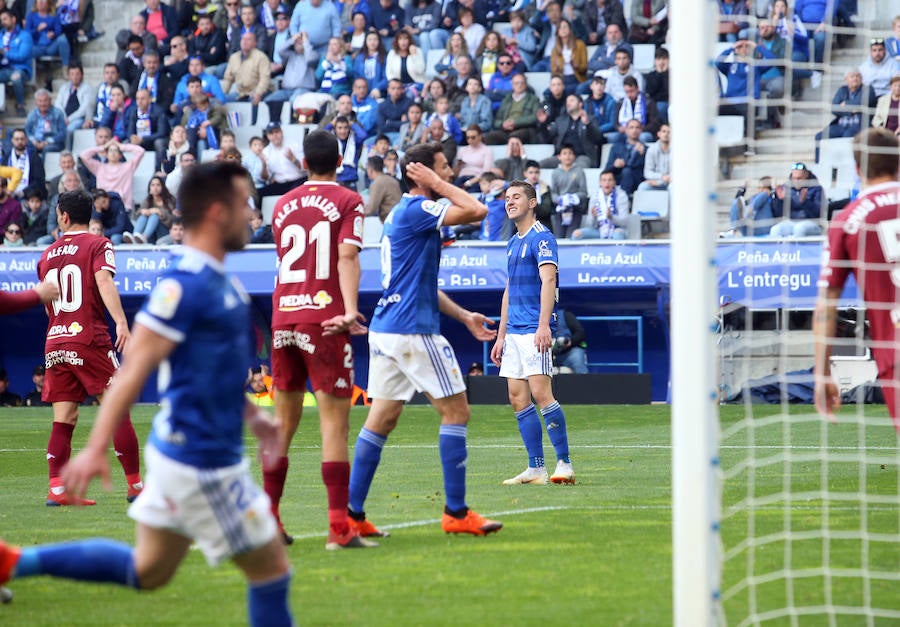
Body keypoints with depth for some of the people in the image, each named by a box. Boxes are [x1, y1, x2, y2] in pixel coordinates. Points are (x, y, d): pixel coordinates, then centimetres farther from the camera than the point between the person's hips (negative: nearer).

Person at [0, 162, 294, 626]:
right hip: (200, 461, -10)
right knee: (271, 568, -1)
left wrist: (251, 415, 25)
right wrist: (96, 450, -25)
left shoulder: (218, 281, 9)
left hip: (187, 451, 10)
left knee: (146, 571, 18)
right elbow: (134, 368, -23)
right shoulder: (185, 284, -20)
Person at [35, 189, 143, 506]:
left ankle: (56, 488, -4)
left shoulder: (48, 255, 15)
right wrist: (121, 322, -28)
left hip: (55, 344, 5)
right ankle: (135, 485, 1)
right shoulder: (98, 245, 1)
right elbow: (104, 281, -18)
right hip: (89, 339, -5)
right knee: (118, 410, 1)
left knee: (63, 420, 5)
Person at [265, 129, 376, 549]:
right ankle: (339, 527, -13)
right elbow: (347, 256, -14)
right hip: (324, 318, -5)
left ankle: (268, 521, 16)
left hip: (283, 318, 5)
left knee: (283, 421, 13)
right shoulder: (347, 202, -1)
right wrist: (350, 310, -23)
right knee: (335, 420, -6)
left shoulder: (283, 204, 14)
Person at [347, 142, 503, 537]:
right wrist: (437, 185, -9)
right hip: (412, 331, -10)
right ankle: (456, 512, -1)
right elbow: (477, 211, -21)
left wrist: (464, 316, 24)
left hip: (386, 328, 10)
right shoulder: (416, 210, -12)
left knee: (381, 418, 8)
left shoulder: (402, 214, 19)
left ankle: (353, 513, 5)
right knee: (456, 411, -2)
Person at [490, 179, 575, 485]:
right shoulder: (512, 243, 20)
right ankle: (535, 469, 5)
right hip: (514, 331, 9)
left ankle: (564, 463, -12)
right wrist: (501, 336, 22)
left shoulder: (541, 237, -7)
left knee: (540, 393, -15)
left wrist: (543, 325, -29)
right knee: (518, 399, 4)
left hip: (534, 330, -9)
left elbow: (548, 280, -18)